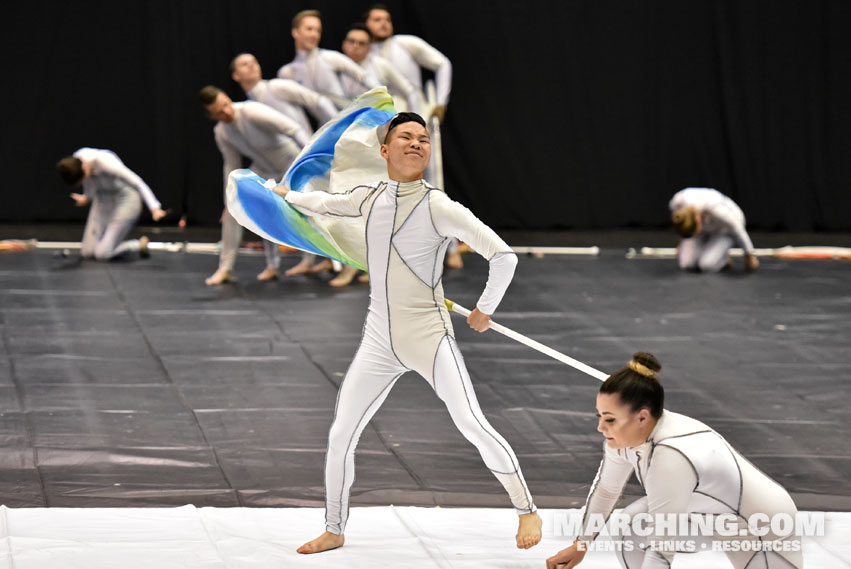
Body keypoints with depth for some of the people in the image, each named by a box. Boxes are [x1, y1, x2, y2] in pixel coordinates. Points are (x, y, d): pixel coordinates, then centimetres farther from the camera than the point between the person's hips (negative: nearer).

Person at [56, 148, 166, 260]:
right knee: (87, 252, -3)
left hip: (126, 202, -7)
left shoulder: (106, 162, -34)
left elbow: (137, 183, -28)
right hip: (102, 202, 7)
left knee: (102, 254, -15)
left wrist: (154, 208, -35)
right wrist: (87, 197, 31)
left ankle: (140, 245, 8)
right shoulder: (74, 161, -13)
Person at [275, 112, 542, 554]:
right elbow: (324, 204, 29)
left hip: (429, 337, -5)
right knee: (340, 437, 4)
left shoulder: (438, 207, -12)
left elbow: (503, 256, -15)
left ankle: (527, 510, -2)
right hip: (379, 341, 5)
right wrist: (288, 195, 45)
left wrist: (485, 311, -6)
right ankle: (334, 530, 21)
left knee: (473, 426, -16)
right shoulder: (369, 199, 5)